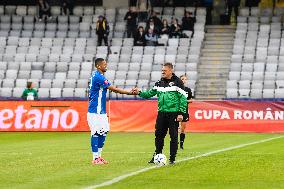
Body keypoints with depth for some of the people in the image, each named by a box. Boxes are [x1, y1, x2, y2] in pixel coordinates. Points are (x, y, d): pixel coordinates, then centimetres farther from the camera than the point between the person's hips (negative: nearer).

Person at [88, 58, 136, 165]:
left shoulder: (95, 75, 14)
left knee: (103, 132, 12)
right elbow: (113, 89, -17)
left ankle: (98, 156, 18)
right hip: (95, 112, -10)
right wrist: (129, 92, -12)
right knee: (96, 134, -6)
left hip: (101, 111, 10)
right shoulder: (98, 77, -17)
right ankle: (95, 159, -3)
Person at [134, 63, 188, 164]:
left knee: (173, 136, 0)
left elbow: (183, 98, -7)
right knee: (159, 135, 6)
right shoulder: (159, 83, 11)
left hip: (173, 113, -5)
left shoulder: (177, 82, -5)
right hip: (162, 113, 5)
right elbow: (149, 94, 17)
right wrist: (139, 93, -1)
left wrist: (181, 113, -13)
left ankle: (172, 158, 7)